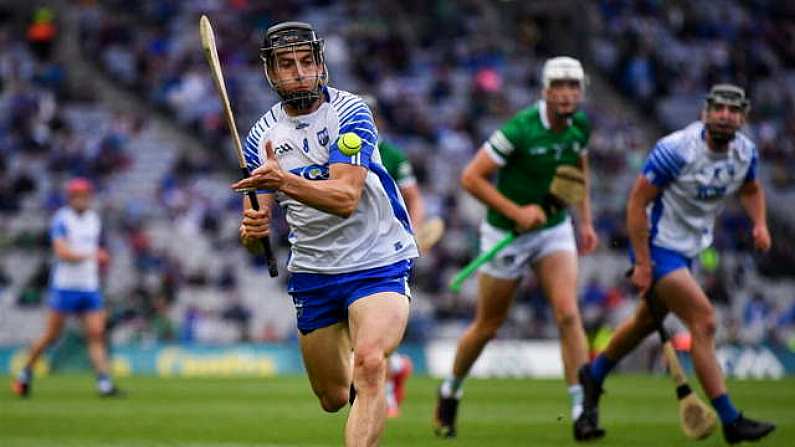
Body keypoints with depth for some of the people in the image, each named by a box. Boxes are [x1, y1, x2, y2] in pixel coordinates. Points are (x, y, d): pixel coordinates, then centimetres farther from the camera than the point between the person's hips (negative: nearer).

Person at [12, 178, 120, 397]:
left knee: (96, 334, -6)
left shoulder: (94, 219, 11)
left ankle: (104, 383, -11)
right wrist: (91, 256, -28)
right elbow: (62, 253, -20)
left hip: (89, 287, 5)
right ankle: (26, 372, 20)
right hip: (64, 286, -5)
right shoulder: (61, 220, -9)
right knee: (51, 335, 1)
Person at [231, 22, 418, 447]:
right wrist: (251, 232, -22)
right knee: (333, 397, 13)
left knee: (368, 364, -29)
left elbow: (346, 198, -26)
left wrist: (284, 181, -41)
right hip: (313, 270, 5)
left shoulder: (350, 112, -12)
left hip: (378, 261, -5)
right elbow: (253, 238, 2)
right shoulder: (261, 137, 2)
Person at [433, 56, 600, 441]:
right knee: (487, 326, 10)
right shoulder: (519, 130, -25)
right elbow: (470, 178, -21)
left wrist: (586, 221, 12)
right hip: (507, 234, -4)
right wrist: (516, 211, -25)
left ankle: (581, 409, -16)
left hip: (554, 228, 4)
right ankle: (450, 392, 35)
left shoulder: (580, 126, -5)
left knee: (568, 314, -15)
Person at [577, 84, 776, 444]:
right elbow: (637, 202, -21)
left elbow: (750, 189, 19)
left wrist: (759, 223, -1)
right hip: (658, 247, -8)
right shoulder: (675, 150, -25)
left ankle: (593, 376, 48)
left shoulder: (745, 152, -4)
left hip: (689, 248, 8)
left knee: (647, 322, 24)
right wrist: (642, 263, -23)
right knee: (704, 322, -17)